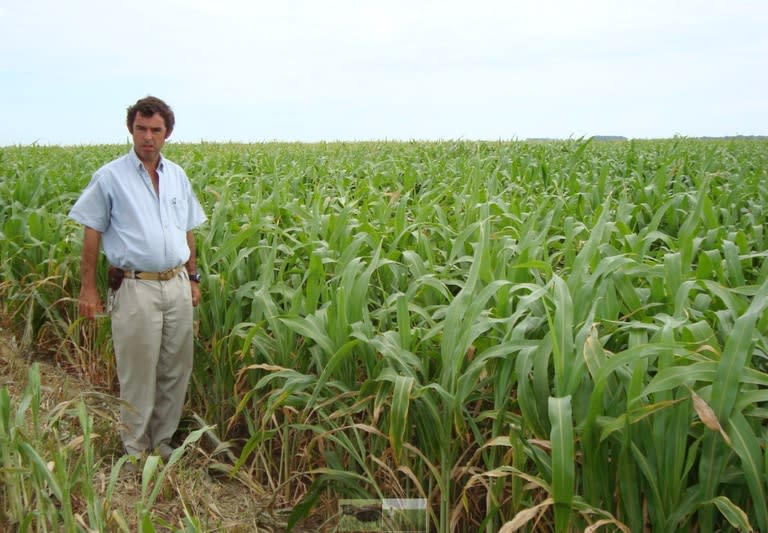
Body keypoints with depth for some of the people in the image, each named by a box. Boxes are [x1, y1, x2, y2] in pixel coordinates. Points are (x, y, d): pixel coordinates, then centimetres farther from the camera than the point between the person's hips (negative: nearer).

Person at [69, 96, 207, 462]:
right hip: (136, 288, -5)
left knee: (176, 370, 11)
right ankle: (136, 450, 20)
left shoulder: (178, 176, 10)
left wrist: (193, 278, 16)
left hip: (177, 285, 5)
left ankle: (163, 442, 27)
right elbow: (92, 235, -1)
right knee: (137, 374, 3)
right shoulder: (110, 177, -4)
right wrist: (88, 289, -3)